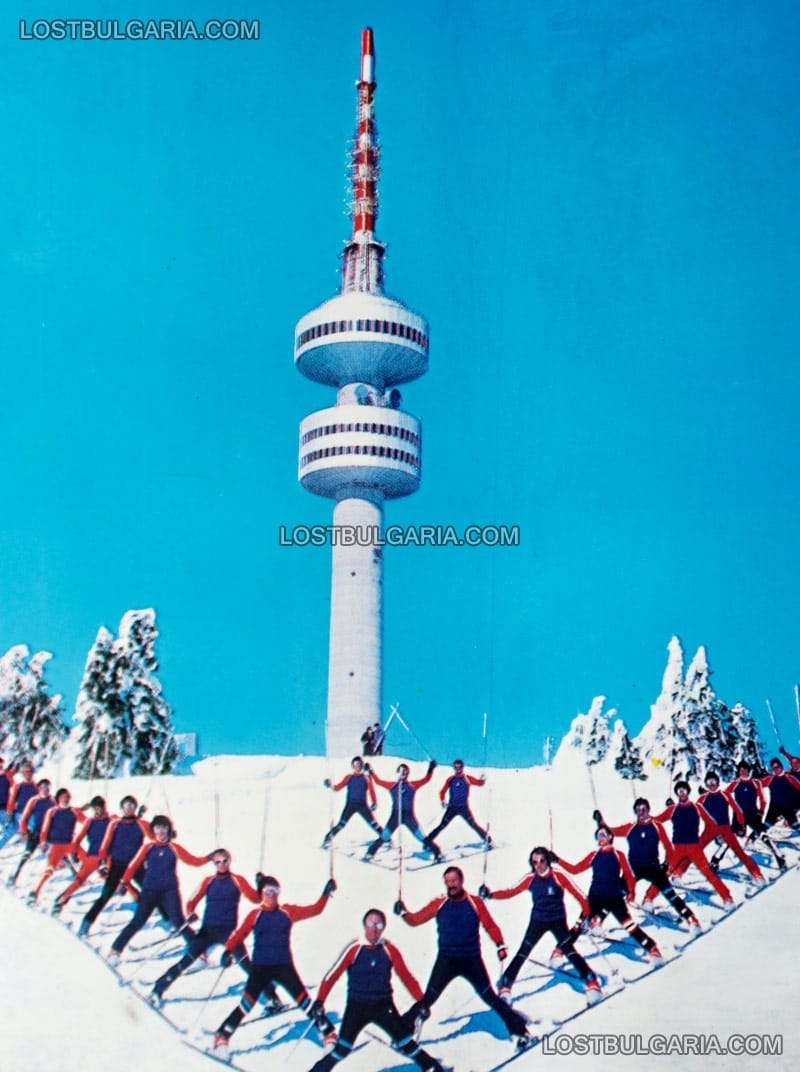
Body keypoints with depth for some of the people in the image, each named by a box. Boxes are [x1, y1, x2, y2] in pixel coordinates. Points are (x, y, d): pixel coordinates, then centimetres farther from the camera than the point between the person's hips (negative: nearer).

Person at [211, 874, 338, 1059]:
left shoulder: (288, 912, 4)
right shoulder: (255, 915, 0)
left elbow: (314, 910, 7)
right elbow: (239, 935, -3)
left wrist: (325, 894, -5)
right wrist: (228, 951, -17)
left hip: (284, 966, 1)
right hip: (260, 967, -1)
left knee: (304, 1000, -3)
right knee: (247, 1003, -7)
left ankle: (329, 1033, 7)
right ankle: (222, 1037, 8)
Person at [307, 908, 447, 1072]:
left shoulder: (390, 951, -3)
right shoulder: (354, 949, -9)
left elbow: (407, 978, 4)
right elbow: (333, 975, -7)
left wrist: (421, 1002, -2)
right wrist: (319, 1001, -13)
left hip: (383, 1006, 1)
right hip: (357, 1007, -1)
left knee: (406, 1045, -4)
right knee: (342, 1049, -12)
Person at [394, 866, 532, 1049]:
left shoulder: (475, 902, -6)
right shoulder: (439, 904, -3)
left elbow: (490, 925, -6)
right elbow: (415, 920, 1)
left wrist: (500, 945, -20)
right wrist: (403, 912, -17)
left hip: (472, 960, -1)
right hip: (446, 959, 1)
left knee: (489, 997, 4)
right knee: (428, 999, -3)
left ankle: (519, 1029, 18)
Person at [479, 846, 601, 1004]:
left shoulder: (558, 876, -17)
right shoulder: (530, 878, -9)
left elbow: (577, 894, -13)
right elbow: (511, 892, -3)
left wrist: (586, 915, -18)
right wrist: (490, 894, -16)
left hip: (558, 920, -2)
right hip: (538, 920, 2)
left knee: (569, 951, -15)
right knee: (523, 953, 0)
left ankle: (591, 982, -4)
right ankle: (505, 985, 8)